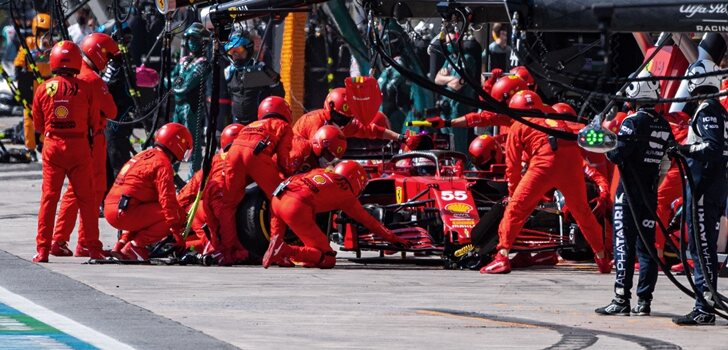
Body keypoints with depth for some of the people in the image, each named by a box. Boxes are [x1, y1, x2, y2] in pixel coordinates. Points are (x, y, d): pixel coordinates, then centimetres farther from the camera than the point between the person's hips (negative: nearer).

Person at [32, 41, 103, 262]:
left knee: (48, 198, 5)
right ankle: (93, 248, 8)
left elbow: (37, 124, 7)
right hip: (79, 147, -1)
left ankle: (43, 249, 1)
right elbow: (95, 122, 1)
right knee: (86, 198, 7)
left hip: (52, 146, 1)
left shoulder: (43, 89, -2)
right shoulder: (85, 88, -6)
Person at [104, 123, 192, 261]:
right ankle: (136, 245, -10)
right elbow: (167, 199, -15)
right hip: (126, 213, -9)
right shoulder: (163, 163, -6)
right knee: (177, 215, -6)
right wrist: (177, 234, -15)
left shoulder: (143, 156, 24)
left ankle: (122, 244, 16)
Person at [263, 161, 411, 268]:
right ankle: (286, 251, -20)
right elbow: (369, 222, 23)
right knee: (328, 260, -1)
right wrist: (394, 239, 31)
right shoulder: (346, 194, 16)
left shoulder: (320, 172, 29)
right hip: (297, 208, -7)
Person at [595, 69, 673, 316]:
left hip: (629, 193, -6)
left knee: (624, 245, -5)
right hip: (651, 194, 6)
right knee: (647, 246, 9)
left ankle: (621, 300, -9)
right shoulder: (664, 126, 7)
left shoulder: (633, 122, -12)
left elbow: (617, 155, -17)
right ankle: (644, 301, 9)